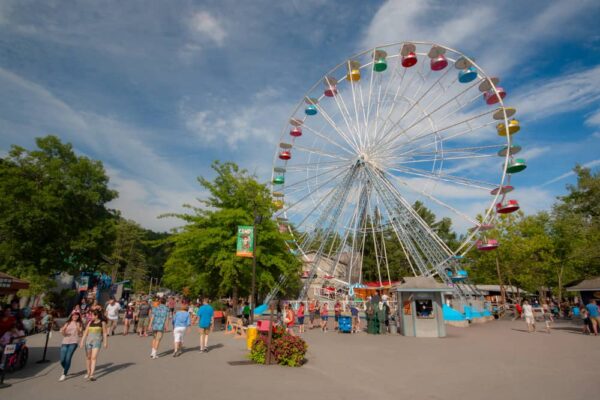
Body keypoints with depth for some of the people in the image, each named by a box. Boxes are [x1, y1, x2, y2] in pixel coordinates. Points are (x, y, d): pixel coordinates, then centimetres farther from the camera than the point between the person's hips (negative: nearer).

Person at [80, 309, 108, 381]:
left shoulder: (102, 323, -1)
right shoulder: (90, 323, 10)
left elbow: (105, 333, 0)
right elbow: (86, 332, 10)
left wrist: (105, 342, -2)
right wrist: (82, 341, 2)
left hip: (97, 341, -4)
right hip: (88, 341, 4)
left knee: (94, 357, -12)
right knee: (88, 357, 11)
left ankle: (92, 374, -12)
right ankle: (88, 372, 28)